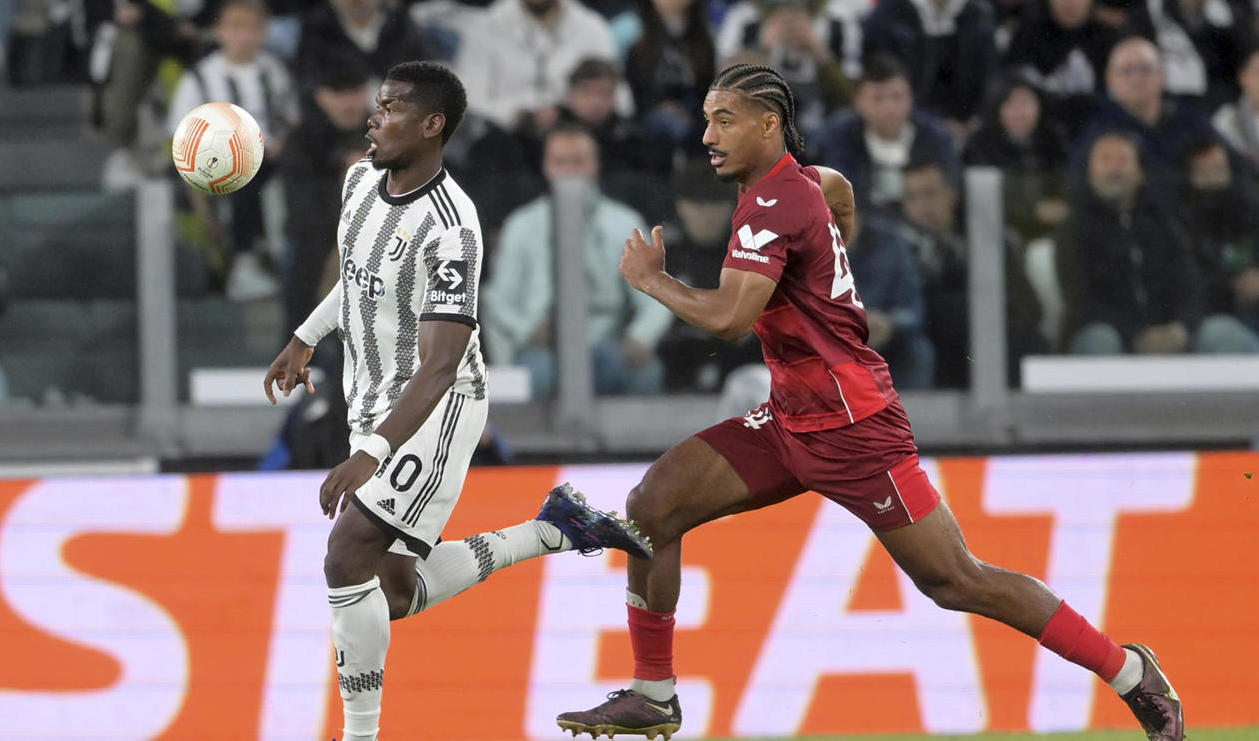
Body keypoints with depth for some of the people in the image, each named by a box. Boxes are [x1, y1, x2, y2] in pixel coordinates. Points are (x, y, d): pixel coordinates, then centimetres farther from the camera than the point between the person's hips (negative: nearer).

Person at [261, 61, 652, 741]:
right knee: (396, 592, 11)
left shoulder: (449, 230, -25)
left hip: (435, 409, -9)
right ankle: (555, 529, 24)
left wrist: (372, 456, -37)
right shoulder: (362, 180, 2)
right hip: (374, 409, 9)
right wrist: (304, 340, 27)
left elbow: (441, 365, -29)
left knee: (348, 559, -19)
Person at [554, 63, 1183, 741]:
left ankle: (1130, 673, 5)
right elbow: (841, 191, 35)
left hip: (851, 429, -10)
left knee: (955, 582, -6)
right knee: (653, 505, -1)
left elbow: (727, 318, -30)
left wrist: (651, 279, -14)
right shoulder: (803, 181, 9)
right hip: (789, 421, 10)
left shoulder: (772, 206, -19)